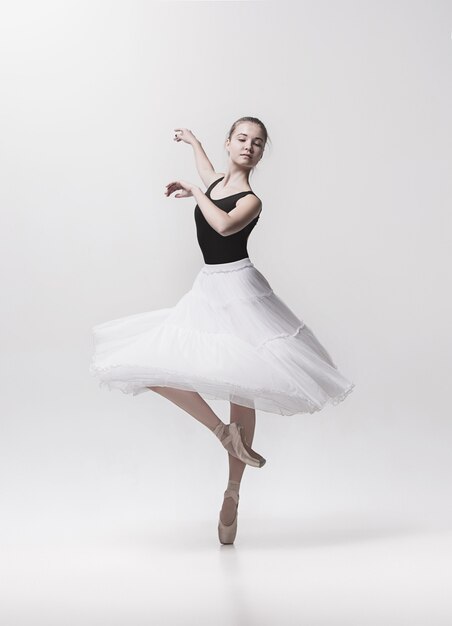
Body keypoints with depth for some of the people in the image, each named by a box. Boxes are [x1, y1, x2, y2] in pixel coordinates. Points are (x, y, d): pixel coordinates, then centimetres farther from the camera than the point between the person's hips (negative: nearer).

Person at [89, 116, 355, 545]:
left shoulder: (251, 201, -8)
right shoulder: (215, 183, 11)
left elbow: (224, 225, -31)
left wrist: (192, 191, -16)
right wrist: (192, 140, 56)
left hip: (237, 290, -6)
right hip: (207, 291, 7)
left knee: (241, 391, -1)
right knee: (155, 367, -5)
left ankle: (233, 491, 5)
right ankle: (223, 430, 3)